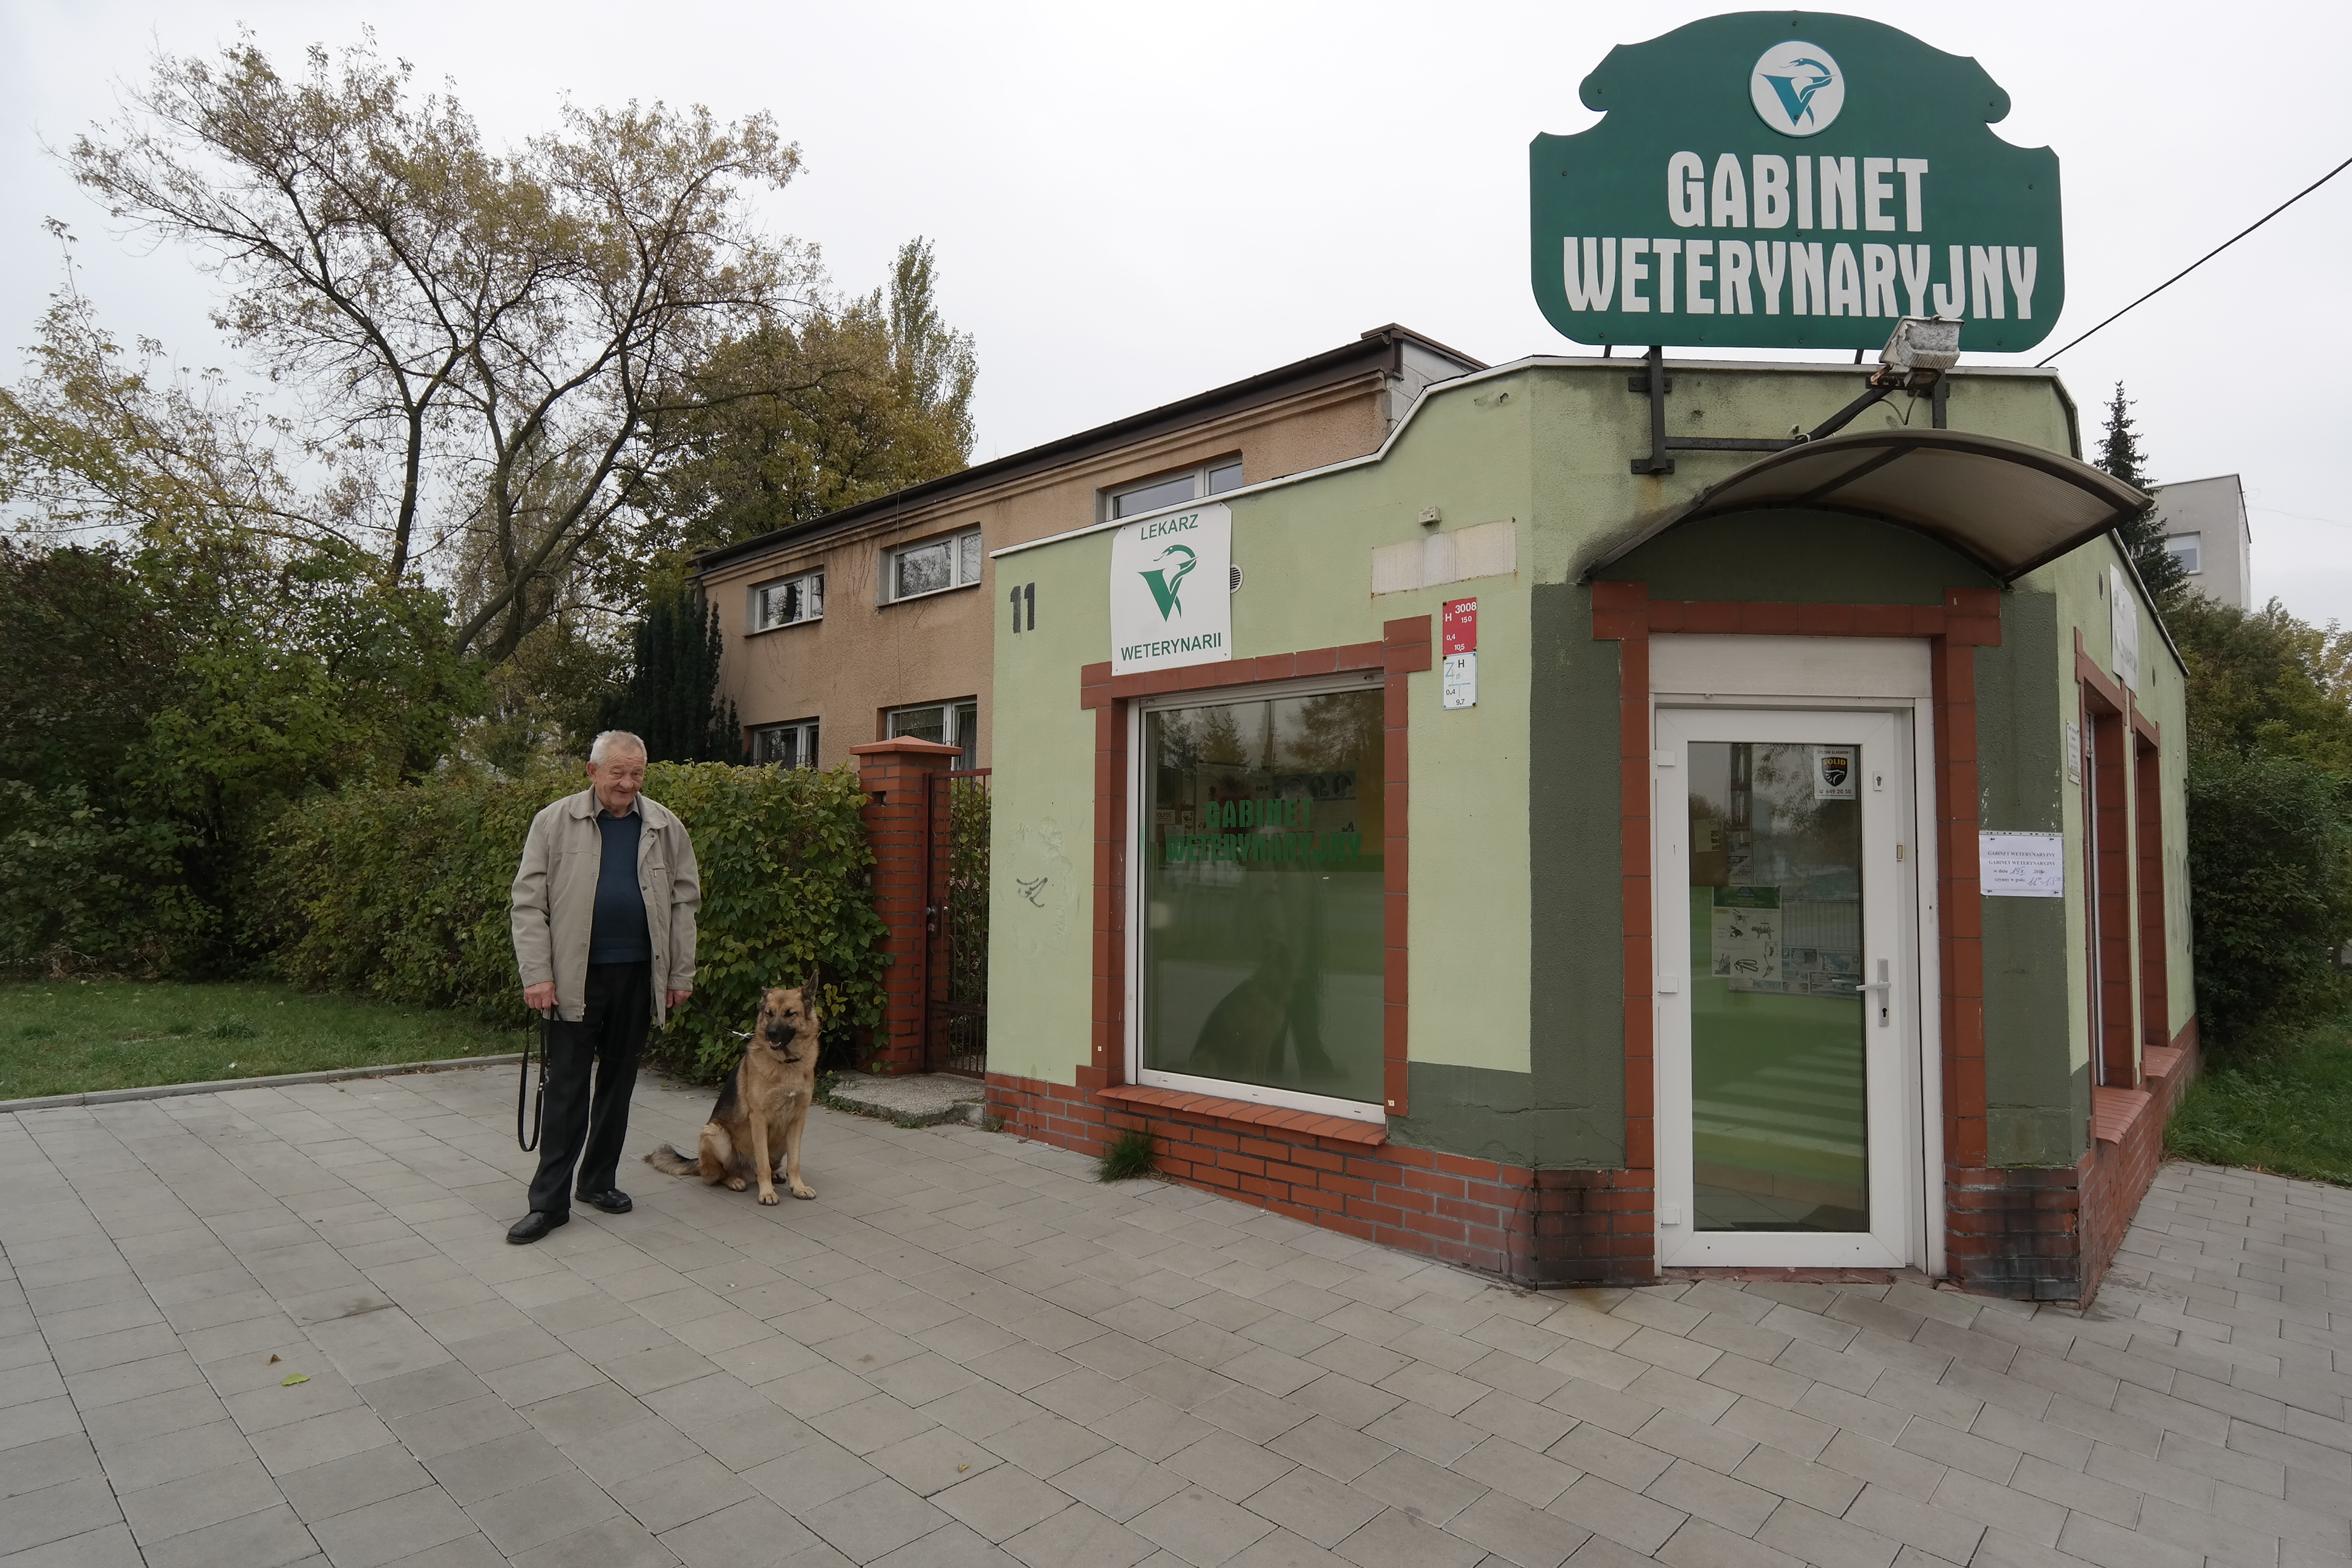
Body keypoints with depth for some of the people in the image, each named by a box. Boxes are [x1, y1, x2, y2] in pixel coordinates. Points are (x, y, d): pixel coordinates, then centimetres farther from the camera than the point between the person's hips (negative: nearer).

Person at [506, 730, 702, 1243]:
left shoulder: (665, 827, 5)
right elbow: (529, 902, -3)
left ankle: (600, 1180, 27)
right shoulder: (554, 822, -2)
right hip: (575, 975, -2)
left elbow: (684, 902, 7)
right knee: (567, 1086, 1)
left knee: (619, 1080, 13)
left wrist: (681, 974, 4)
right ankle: (549, 1200, 9)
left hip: (638, 974, 3)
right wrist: (537, 975, -10)